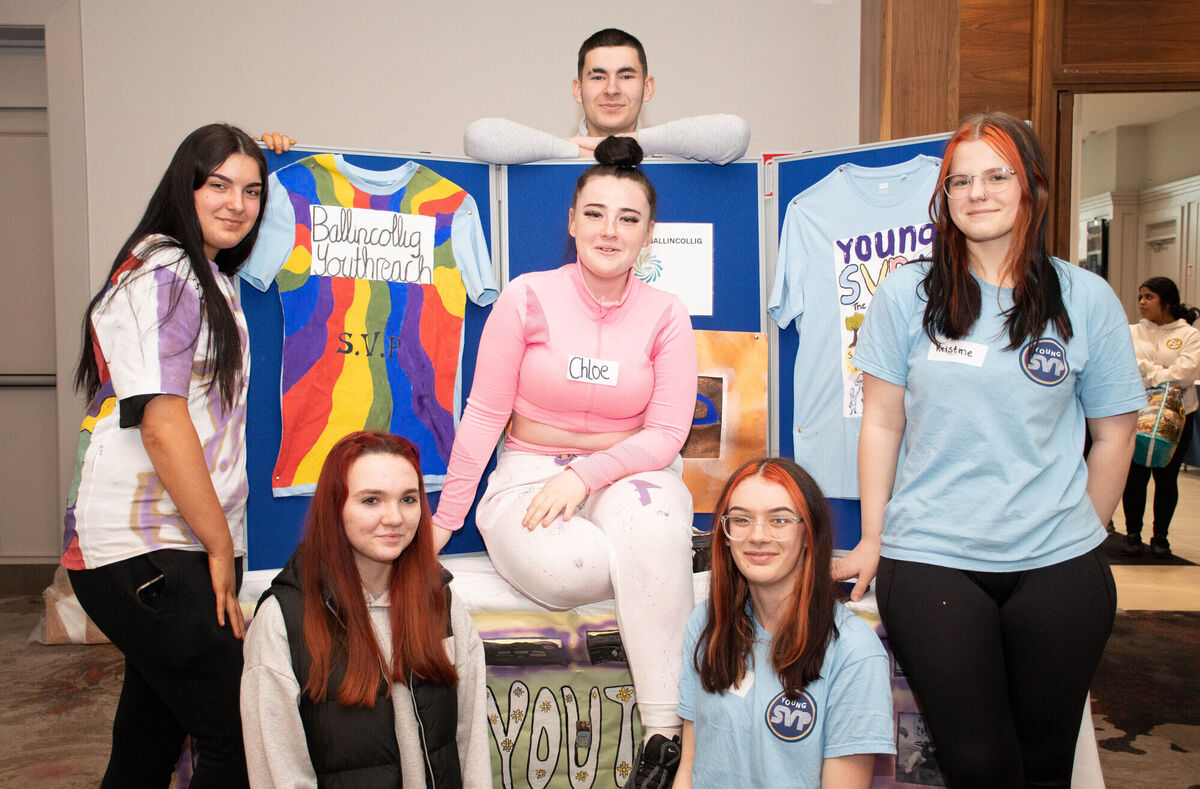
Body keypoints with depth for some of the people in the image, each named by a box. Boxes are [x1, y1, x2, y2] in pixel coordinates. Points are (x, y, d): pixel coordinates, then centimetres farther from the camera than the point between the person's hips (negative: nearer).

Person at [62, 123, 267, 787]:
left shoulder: (214, 278, 18)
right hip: (144, 555, -9)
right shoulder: (162, 272, -11)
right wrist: (221, 546, -12)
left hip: (180, 550, 9)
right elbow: (162, 424, -18)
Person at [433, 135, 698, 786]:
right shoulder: (528, 298, -2)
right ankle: (678, 547, -8)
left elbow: (667, 434, -3)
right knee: (566, 569, -36)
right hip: (529, 476, -1)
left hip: (627, 475, 1)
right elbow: (484, 413, 0)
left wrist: (584, 474, -18)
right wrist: (444, 521, -1)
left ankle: (666, 733, -31)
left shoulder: (667, 316, 1)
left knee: (651, 519, -36)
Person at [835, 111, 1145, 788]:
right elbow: (882, 424, 4)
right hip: (929, 558, -1)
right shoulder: (907, 294, 1)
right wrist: (872, 540, 5)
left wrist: (1080, 536, 9)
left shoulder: (1087, 299, 2)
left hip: (1057, 566, 1)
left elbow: (1113, 433, 8)